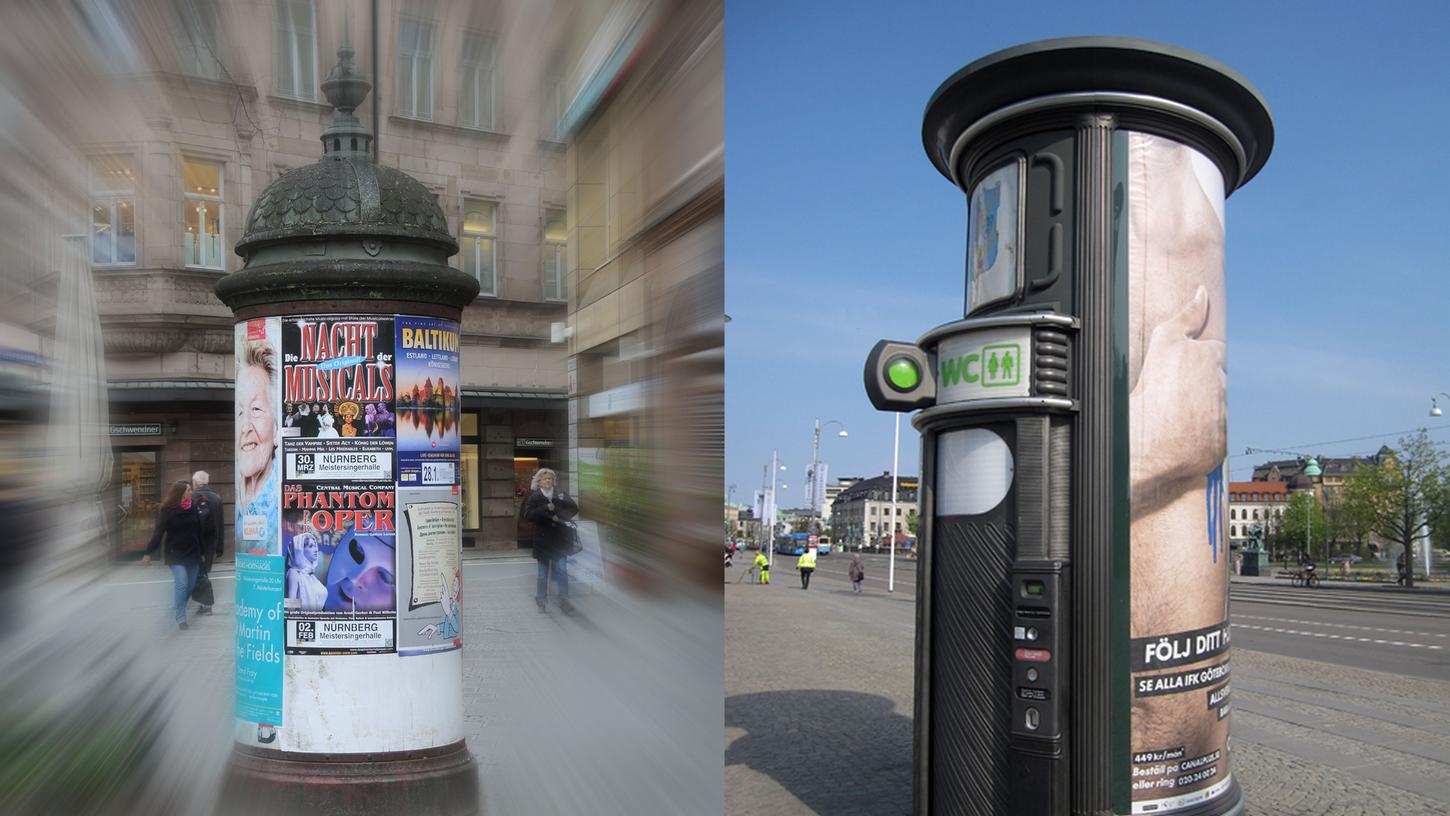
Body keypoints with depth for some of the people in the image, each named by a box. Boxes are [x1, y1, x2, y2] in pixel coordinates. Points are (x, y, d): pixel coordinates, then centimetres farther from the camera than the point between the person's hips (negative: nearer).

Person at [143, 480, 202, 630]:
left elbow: (198, 531, 8)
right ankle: (180, 619, -8)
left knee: (190, 585, 7)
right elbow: (158, 533, -10)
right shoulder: (167, 511, -8)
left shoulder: (193, 508, 4)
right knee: (181, 583, -15)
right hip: (175, 554, -5)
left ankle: (179, 609, 29)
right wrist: (148, 553, -14)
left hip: (192, 553, 5)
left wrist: (201, 552, 11)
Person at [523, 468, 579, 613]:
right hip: (543, 540, -1)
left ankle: (564, 600, -2)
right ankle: (541, 600, 18)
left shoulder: (561, 494, 7)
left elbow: (574, 508, -4)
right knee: (543, 572, 8)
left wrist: (557, 502, -15)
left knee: (561, 570, -4)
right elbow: (527, 515, -13)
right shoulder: (534, 498, 1)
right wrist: (546, 508, -20)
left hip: (559, 540, 1)